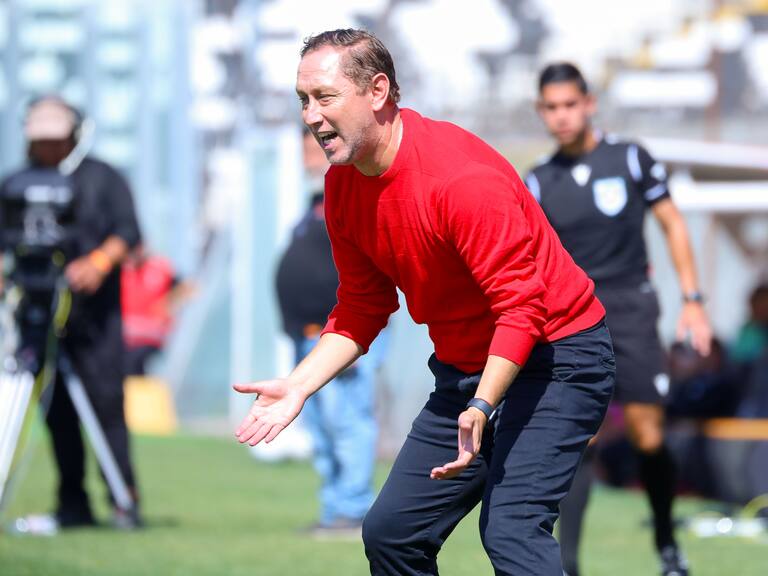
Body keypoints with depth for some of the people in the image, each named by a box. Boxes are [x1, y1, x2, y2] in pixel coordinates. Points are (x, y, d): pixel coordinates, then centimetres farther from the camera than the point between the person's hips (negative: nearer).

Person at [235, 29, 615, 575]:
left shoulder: (462, 176, -26)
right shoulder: (343, 185, 0)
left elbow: (521, 306, -27)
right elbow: (361, 310, 10)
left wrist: (481, 407, -39)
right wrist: (298, 386, -3)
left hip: (554, 357, -9)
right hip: (464, 368, 9)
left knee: (510, 530, -26)